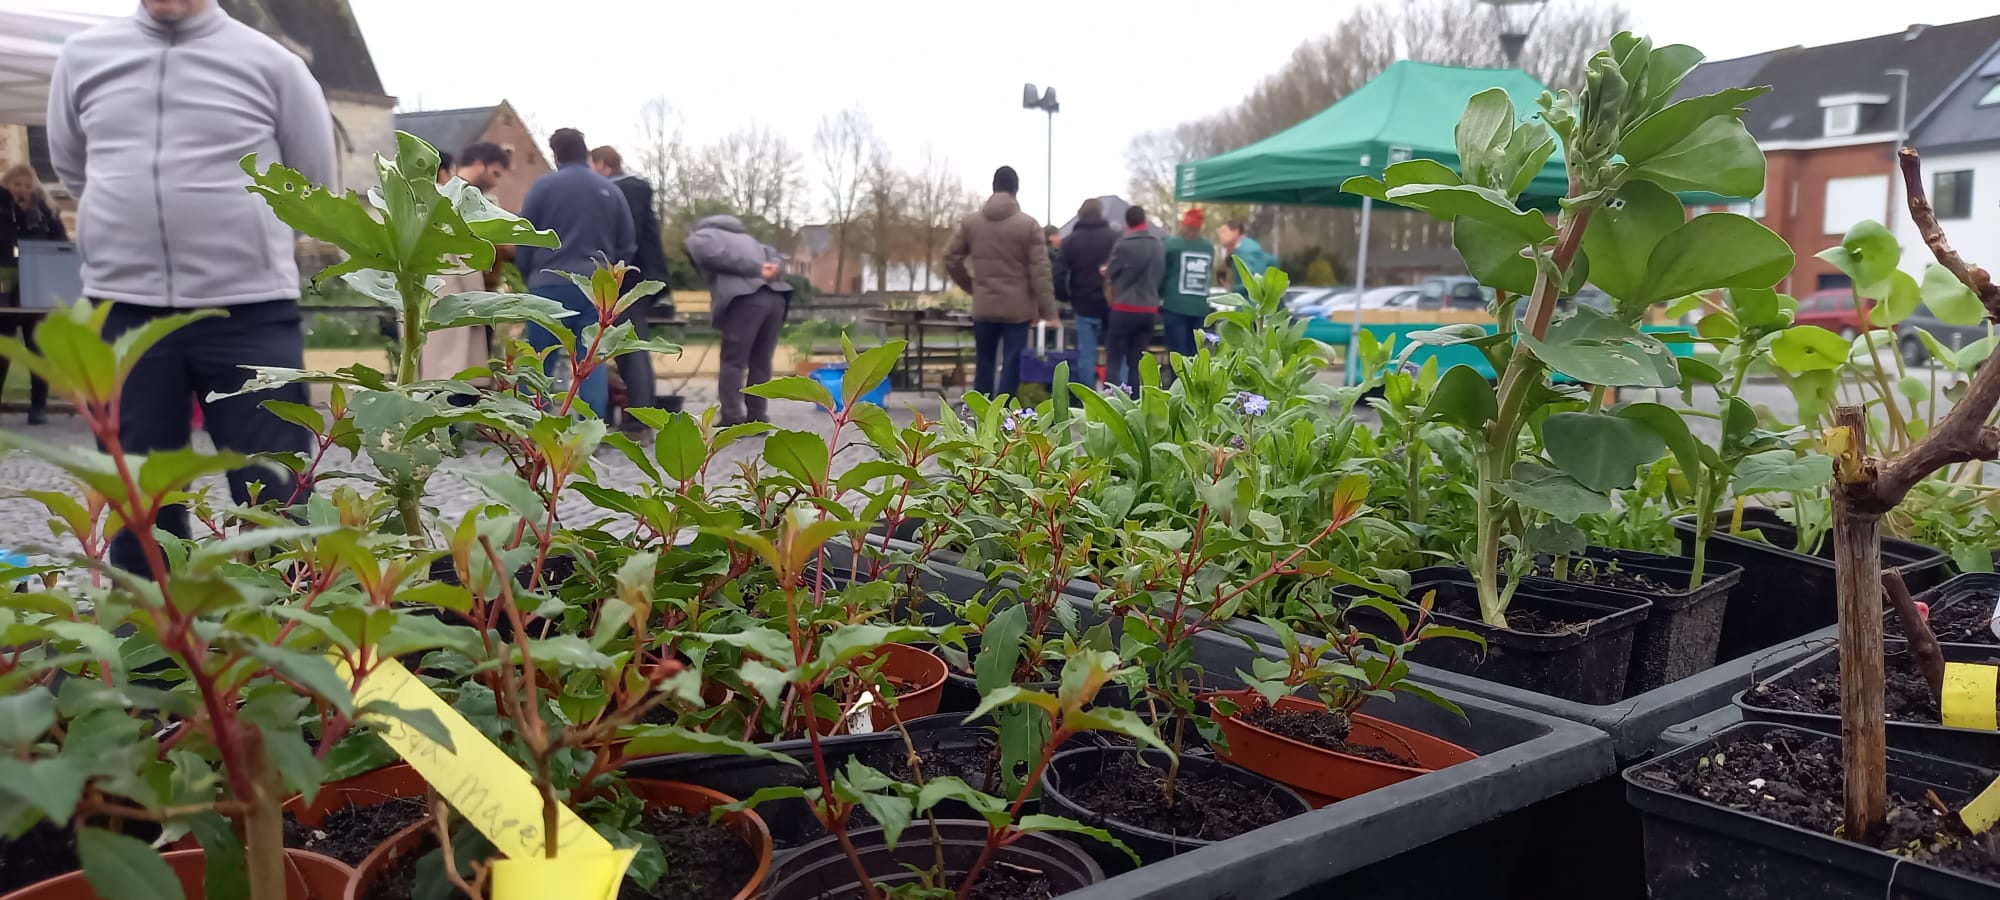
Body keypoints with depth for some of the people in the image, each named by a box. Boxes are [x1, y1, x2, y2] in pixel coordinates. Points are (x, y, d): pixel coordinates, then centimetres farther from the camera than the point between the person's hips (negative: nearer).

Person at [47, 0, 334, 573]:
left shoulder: (272, 64, 1)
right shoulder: (82, 57, 9)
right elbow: (71, 170, 23)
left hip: (251, 310, -3)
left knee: (275, 498, -1)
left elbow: (314, 187, 11)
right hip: (123, 310, 3)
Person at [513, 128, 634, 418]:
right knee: (593, 363, 4)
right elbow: (626, 245, 10)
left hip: (550, 285, -2)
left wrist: (531, 276, 15)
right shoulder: (610, 191, 8)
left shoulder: (544, 186, 0)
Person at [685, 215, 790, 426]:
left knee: (733, 362, 0)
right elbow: (770, 254, 25)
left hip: (744, 297, -6)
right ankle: (757, 419, 15)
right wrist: (771, 270, 5)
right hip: (776, 295, 6)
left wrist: (755, 270, -2)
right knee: (760, 362, 13)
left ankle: (732, 422, -4)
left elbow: (709, 251, -2)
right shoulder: (743, 237, 41)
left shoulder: (697, 238, 20)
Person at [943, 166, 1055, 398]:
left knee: (984, 364, 13)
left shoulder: (971, 222, 4)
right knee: (1011, 366, -1)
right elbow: (1040, 270, -10)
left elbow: (951, 259, 8)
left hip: (983, 306, 3)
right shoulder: (1028, 224, -7)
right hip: (1017, 307, -3)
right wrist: (1047, 310, -8)